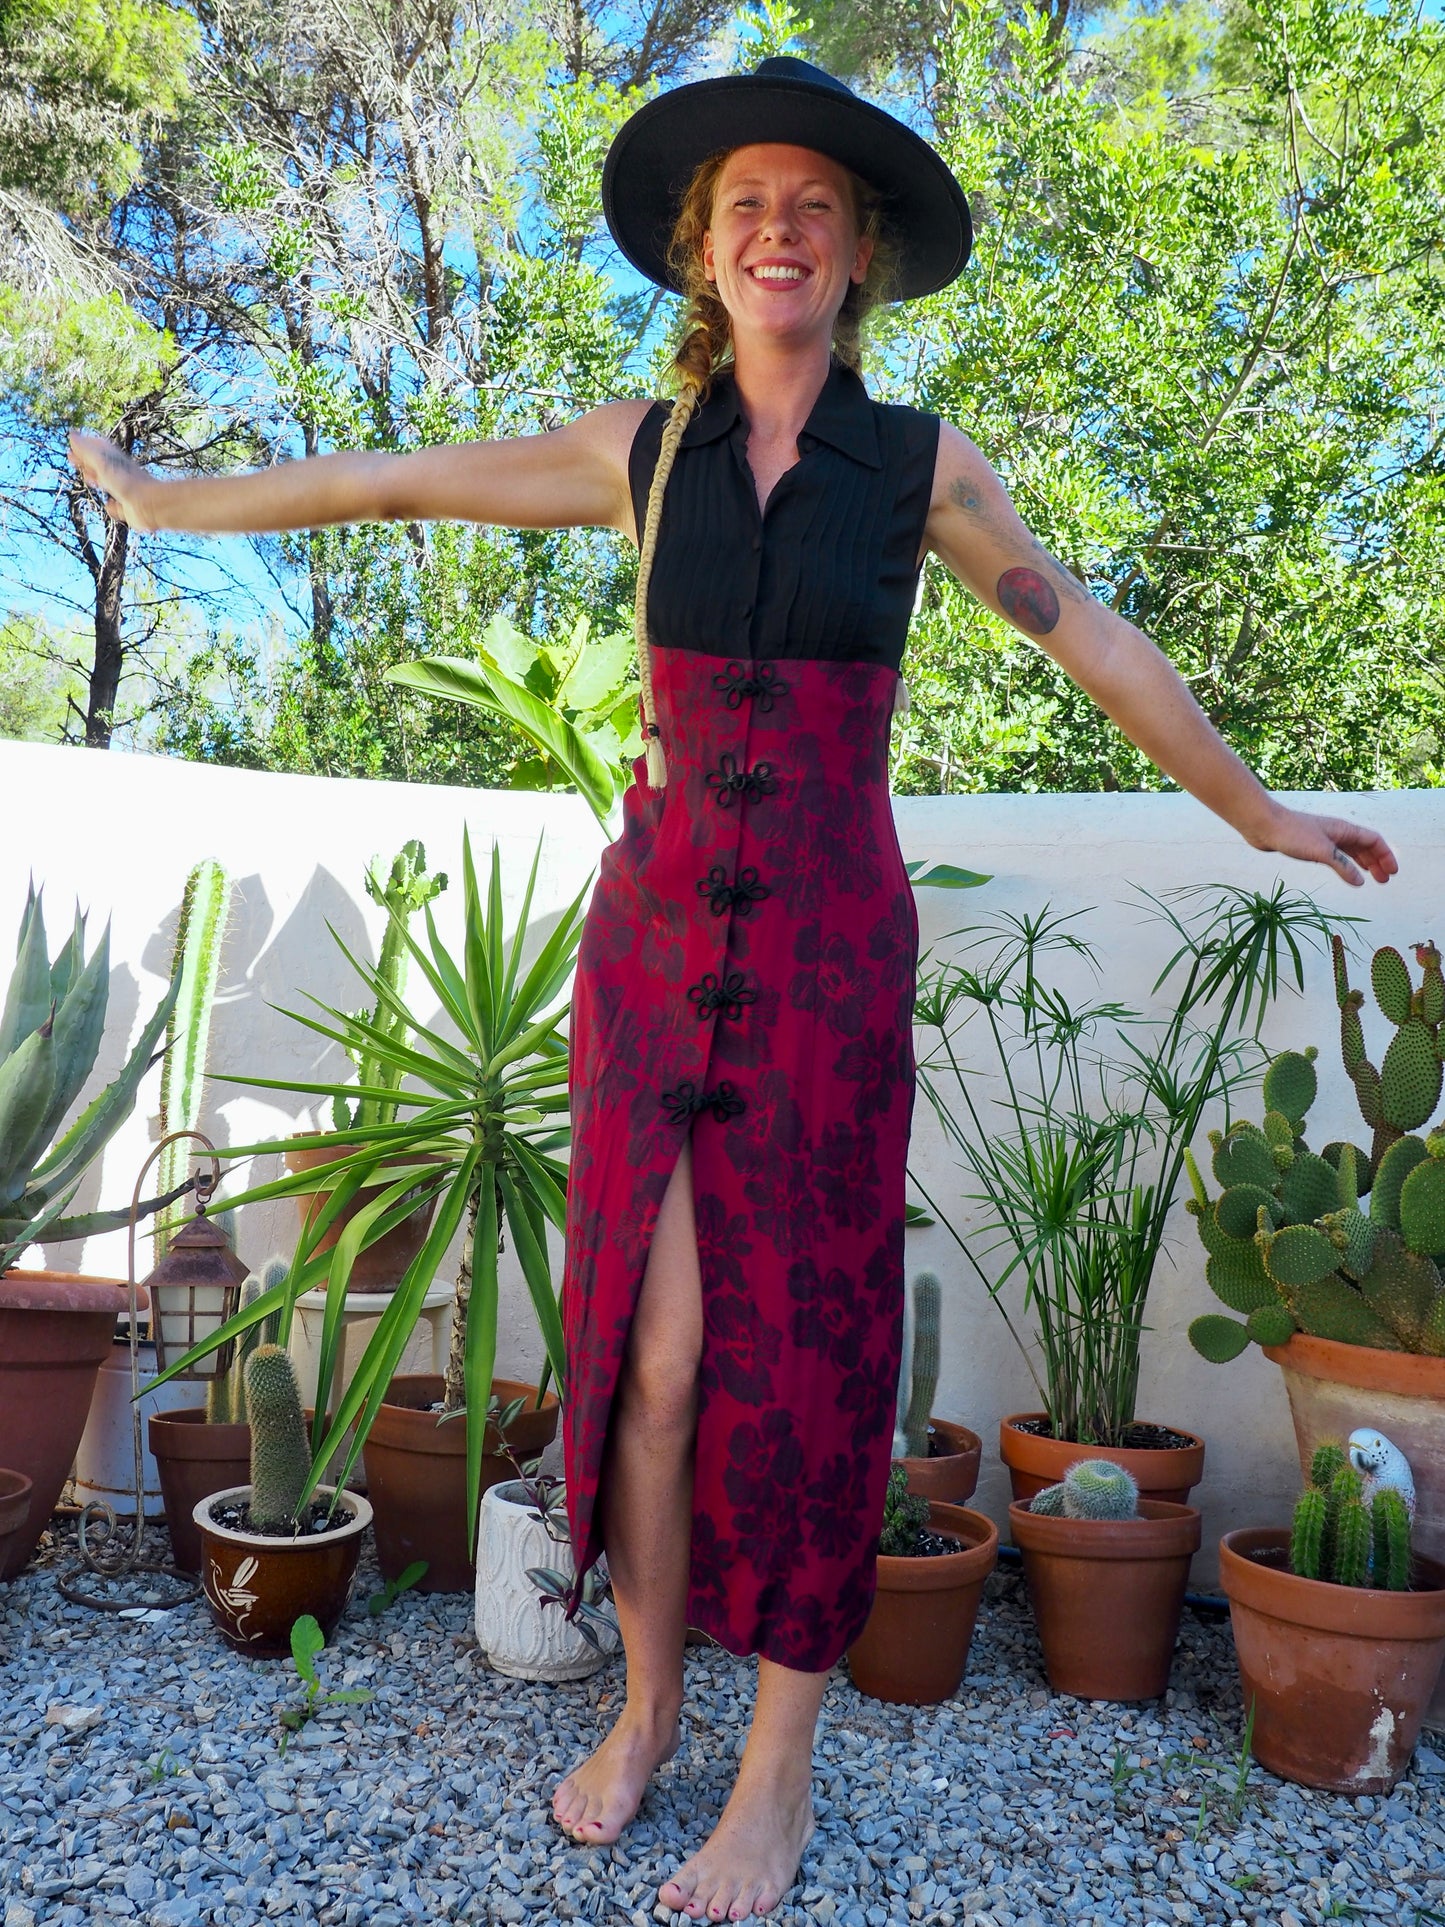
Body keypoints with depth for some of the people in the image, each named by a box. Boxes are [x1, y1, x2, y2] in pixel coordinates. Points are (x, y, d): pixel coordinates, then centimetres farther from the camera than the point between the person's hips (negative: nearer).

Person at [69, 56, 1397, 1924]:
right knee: (645, 1341, 5)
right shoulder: (640, 449, 6)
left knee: (799, 1346, 1)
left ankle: (780, 1769, 19)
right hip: (656, 926, 2)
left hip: (829, 941, -1)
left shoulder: (918, 465, 3)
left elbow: (1097, 644, 8)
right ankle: (645, 1705, 26)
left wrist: (1256, 813, 12)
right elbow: (396, 481, 14)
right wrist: (170, 500, 23)